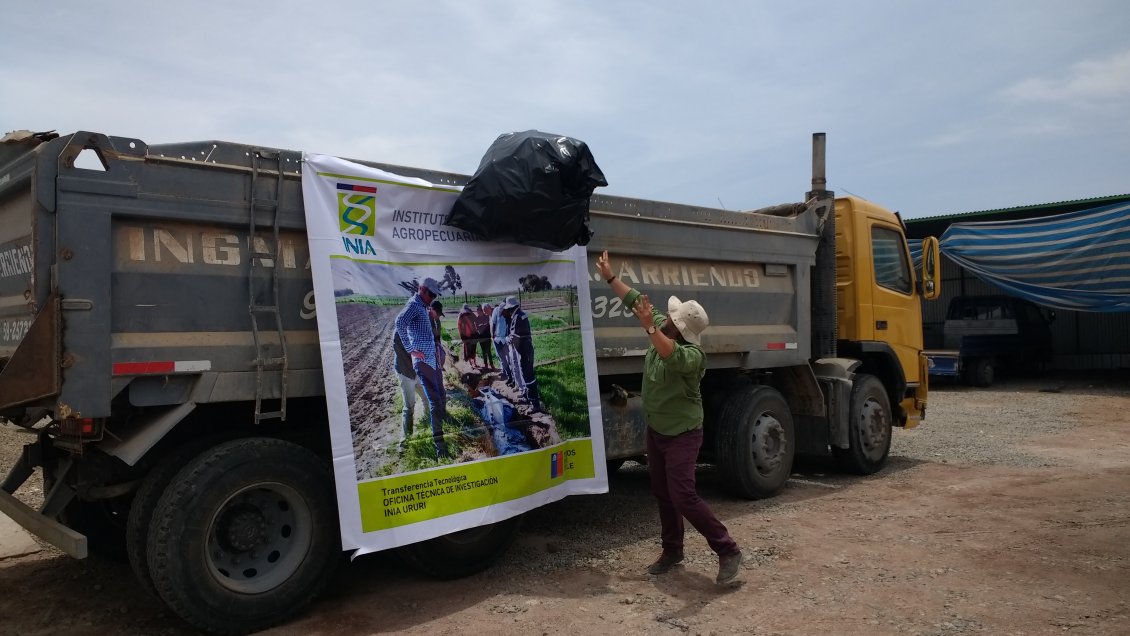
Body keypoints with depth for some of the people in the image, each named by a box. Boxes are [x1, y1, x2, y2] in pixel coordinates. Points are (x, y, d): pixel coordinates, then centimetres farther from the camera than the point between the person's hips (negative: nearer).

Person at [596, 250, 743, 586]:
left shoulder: (693, 354, -27)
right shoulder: (662, 328, -6)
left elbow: (672, 357, -51)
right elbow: (638, 301, 7)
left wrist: (649, 327, -60)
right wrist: (610, 277, 8)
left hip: (682, 434, -8)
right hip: (656, 430, 8)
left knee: (683, 497, -13)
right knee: (663, 494, 14)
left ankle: (728, 551, -2)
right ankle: (672, 551, 28)